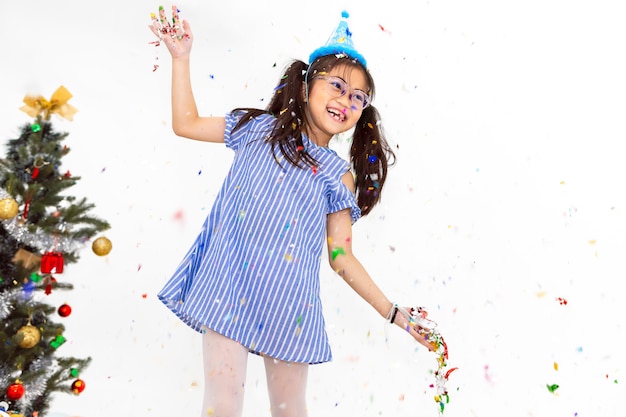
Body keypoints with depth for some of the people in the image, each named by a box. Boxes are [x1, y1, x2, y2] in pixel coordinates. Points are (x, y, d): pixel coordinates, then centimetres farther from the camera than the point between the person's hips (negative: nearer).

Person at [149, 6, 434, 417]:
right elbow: (186, 124, 14)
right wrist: (181, 58, 9)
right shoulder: (259, 127, 8)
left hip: (287, 303, 2)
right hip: (228, 286, -1)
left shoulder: (339, 176, 7)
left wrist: (394, 313, 5)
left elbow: (342, 258, 7)